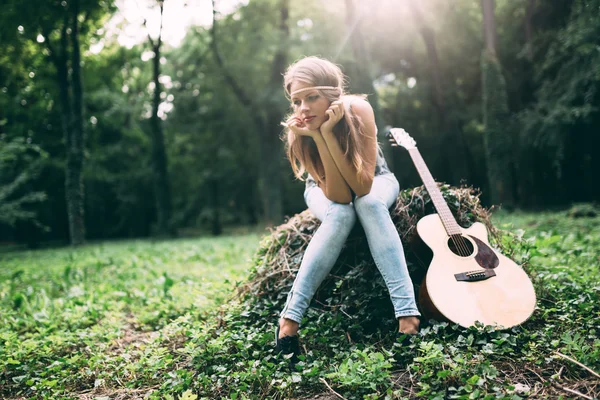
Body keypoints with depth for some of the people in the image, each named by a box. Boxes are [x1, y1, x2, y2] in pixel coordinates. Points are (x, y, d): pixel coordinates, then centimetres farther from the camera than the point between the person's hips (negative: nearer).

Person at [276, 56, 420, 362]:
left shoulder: (358, 110, -32)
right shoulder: (297, 133, -29)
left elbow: (362, 187, -37)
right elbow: (338, 197, -34)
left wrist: (328, 133, -44)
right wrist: (318, 138, -44)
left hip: (374, 182, 0)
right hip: (327, 190, 0)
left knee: (369, 204, -34)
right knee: (341, 215, -33)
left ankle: (408, 315, -38)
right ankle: (289, 318, -31)